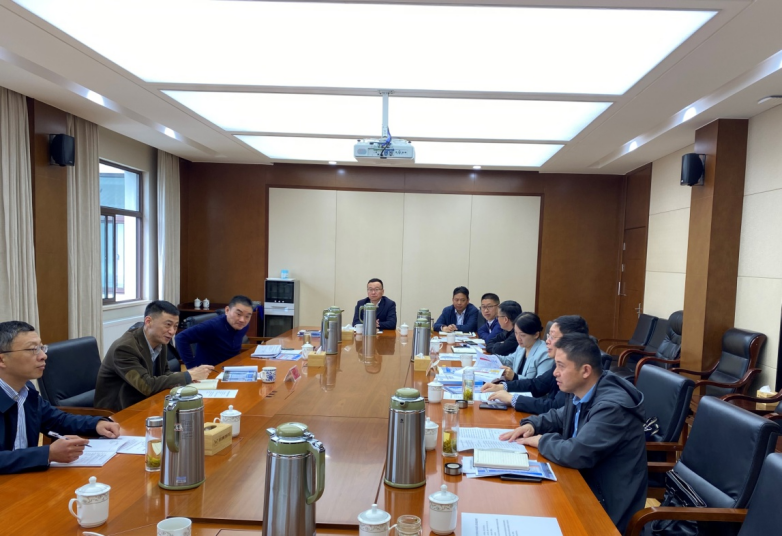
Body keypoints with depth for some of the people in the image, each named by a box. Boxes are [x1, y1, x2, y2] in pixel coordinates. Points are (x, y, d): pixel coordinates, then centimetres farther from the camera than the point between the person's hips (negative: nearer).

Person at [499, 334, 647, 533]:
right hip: (586, 483, 8)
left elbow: (577, 454, -34)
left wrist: (541, 441, -16)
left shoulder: (613, 406, -28)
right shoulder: (581, 392, -1)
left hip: (607, 502, -8)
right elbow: (560, 417, 18)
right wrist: (532, 425, -2)